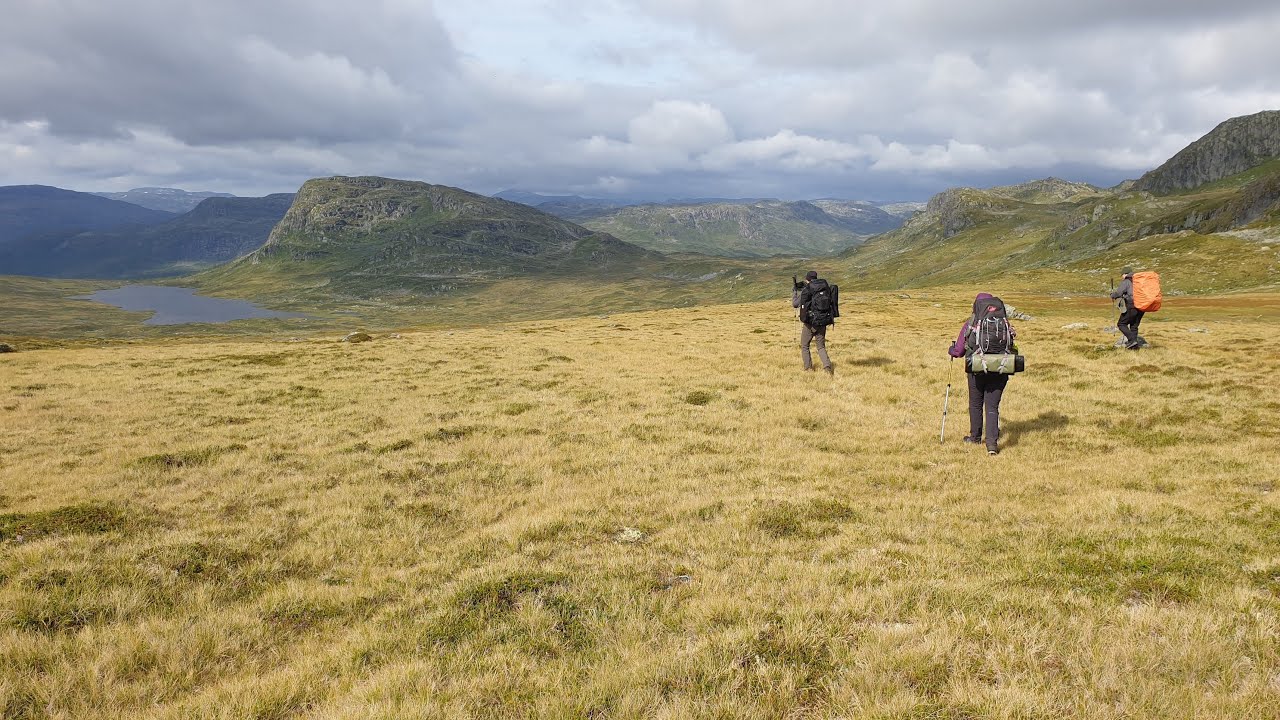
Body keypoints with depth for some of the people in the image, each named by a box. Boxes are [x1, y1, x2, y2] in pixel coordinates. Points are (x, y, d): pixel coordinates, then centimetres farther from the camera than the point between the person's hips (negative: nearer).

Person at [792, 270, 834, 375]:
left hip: (810, 323, -4)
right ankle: (827, 366, -7)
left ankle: (809, 368, 13)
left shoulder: (805, 291, -12)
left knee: (804, 346, 15)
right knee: (821, 347, 13)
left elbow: (795, 304, -2)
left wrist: (794, 291, 15)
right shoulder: (824, 289, 2)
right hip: (822, 323, 4)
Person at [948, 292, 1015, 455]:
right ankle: (992, 443, -6)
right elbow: (1011, 348, 4)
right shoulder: (1005, 323, 2)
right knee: (992, 407, 6)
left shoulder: (970, 323, -3)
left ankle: (975, 437, 35)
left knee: (976, 405, 19)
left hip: (977, 371, -1)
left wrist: (951, 350, 22)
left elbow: (958, 351, 0)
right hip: (999, 372, 1)